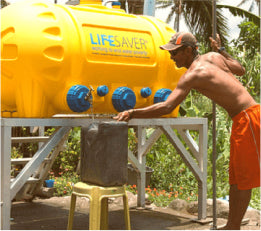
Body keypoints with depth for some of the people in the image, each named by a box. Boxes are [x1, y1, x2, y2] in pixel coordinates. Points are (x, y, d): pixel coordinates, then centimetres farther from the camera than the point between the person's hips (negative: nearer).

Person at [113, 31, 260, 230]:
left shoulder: (192, 75, -15)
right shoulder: (213, 57, 9)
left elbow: (167, 107, -25)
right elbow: (241, 70, 25)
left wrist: (132, 113, -22)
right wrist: (220, 50, 30)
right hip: (243, 118, 9)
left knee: (244, 178, -2)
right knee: (235, 176, 14)